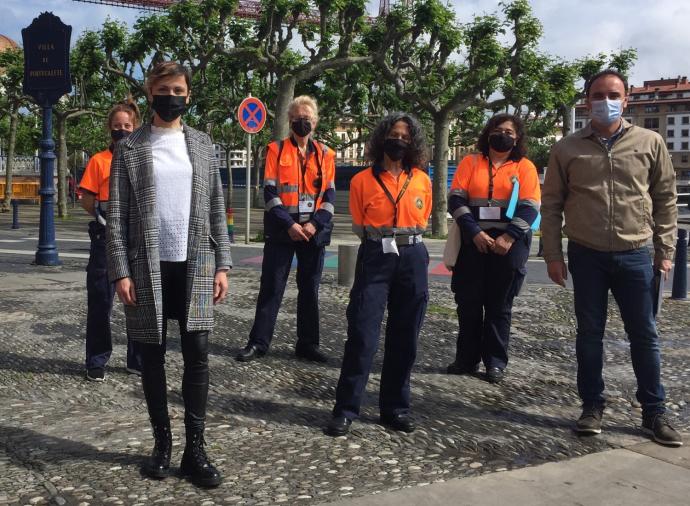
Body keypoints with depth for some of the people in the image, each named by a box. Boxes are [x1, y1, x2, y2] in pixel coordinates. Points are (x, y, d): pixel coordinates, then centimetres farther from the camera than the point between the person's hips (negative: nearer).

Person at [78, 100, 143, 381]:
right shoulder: (99, 160, 3)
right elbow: (86, 199, 4)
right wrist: (102, 211, -9)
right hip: (107, 238, -2)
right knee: (101, 300, 1)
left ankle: (137, 359, 20)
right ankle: (97, 361, 13)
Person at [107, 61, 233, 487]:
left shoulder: (203, 145, 9)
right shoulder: (130, 148, 3)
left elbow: (217, 209, 8)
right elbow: (116, 215, -1)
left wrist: (222, 263, 1)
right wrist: (121, 272, -9)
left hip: (195, 265, 1)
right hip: (148, 268, -1)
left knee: (198, 355, -1)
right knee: (153, 358, 7)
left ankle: (195, 446, 7)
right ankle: (162, 442, 20)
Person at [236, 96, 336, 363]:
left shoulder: (326, 155, 9)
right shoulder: (276, 150, 2)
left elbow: (329, 196, 4)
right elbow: (270, 192, -4)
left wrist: (315, 224, -10)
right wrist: (289, 224, -14)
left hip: (315, 231, 2)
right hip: (281, 229, -2)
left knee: (310, 289, 9)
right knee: (271, 288, 1)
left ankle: (307, 344, 18)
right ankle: (258, 342, 9)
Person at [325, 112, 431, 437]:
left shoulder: (422, 180, 7)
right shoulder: (362, 180, 1)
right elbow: (359, 226, 8)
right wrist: (382, 240, 8)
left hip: (412, 260, 3)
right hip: (374, 258, -3)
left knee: (404, 337, 7)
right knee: (362, 335, -6)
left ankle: (395, 408, 18)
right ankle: (346, 409, 1)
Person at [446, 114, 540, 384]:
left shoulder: (525, 167, 7)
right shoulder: (470, 162, 9)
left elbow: (530, 207, -2)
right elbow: (456, 199, -1)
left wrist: (509, 237, -15)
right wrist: (475, 232, -14)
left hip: (509, 244, -1)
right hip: (473, 242, 1)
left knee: (500, 305, 5)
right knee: (468, 302, 5)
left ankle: (495, 362, 14)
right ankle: (467, 359, 17)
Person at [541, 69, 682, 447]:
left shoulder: (650, 143, 1)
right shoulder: (567, 149, 0)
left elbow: (665, 198, 6)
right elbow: (551, 205, 2)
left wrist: (664, 251, 3)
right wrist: (553, 256, -2)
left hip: (635, 256, 0)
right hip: (586, 256, 0)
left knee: (644, 336, 7)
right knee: (589, 334, 8)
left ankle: (654, 413, 19)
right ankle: (592, 407, 21)